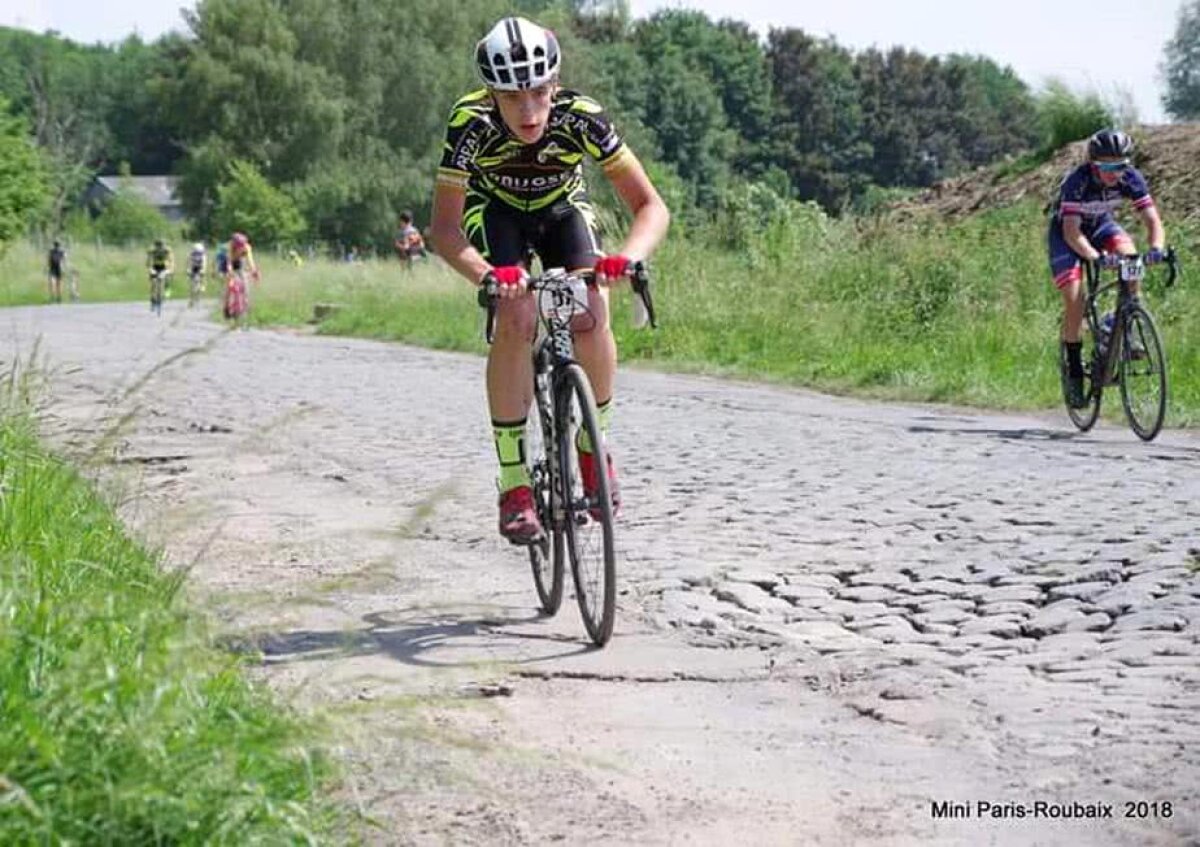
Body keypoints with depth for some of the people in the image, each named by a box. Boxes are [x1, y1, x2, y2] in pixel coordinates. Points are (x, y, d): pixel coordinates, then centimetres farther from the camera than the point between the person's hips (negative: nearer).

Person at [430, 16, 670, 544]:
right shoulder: (472, 124, -34)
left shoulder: (581, 118, -33)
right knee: (516, 319, -25)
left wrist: (628, 257, -50)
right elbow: (444, 228, -32)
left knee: (592, 315, -23)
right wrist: (484, 273, -51)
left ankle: (593, 442, 2)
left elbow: (651, 207, -30)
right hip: (495, 209, -1)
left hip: (562, 206, 1)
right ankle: (513, 484, -19)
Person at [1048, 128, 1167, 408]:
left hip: (1100, 225, 4)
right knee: (1075, 299, -17)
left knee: (1128, 252, -29)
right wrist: (1096, 257, -56)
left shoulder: (1131, 178, -23)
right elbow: (1072, 232, -40)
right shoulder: (1077, 181, -34)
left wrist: (1156, 248, -46)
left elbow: (1152, 219, -25)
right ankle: (1074, 371, -3)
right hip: (1066, 232, -4)